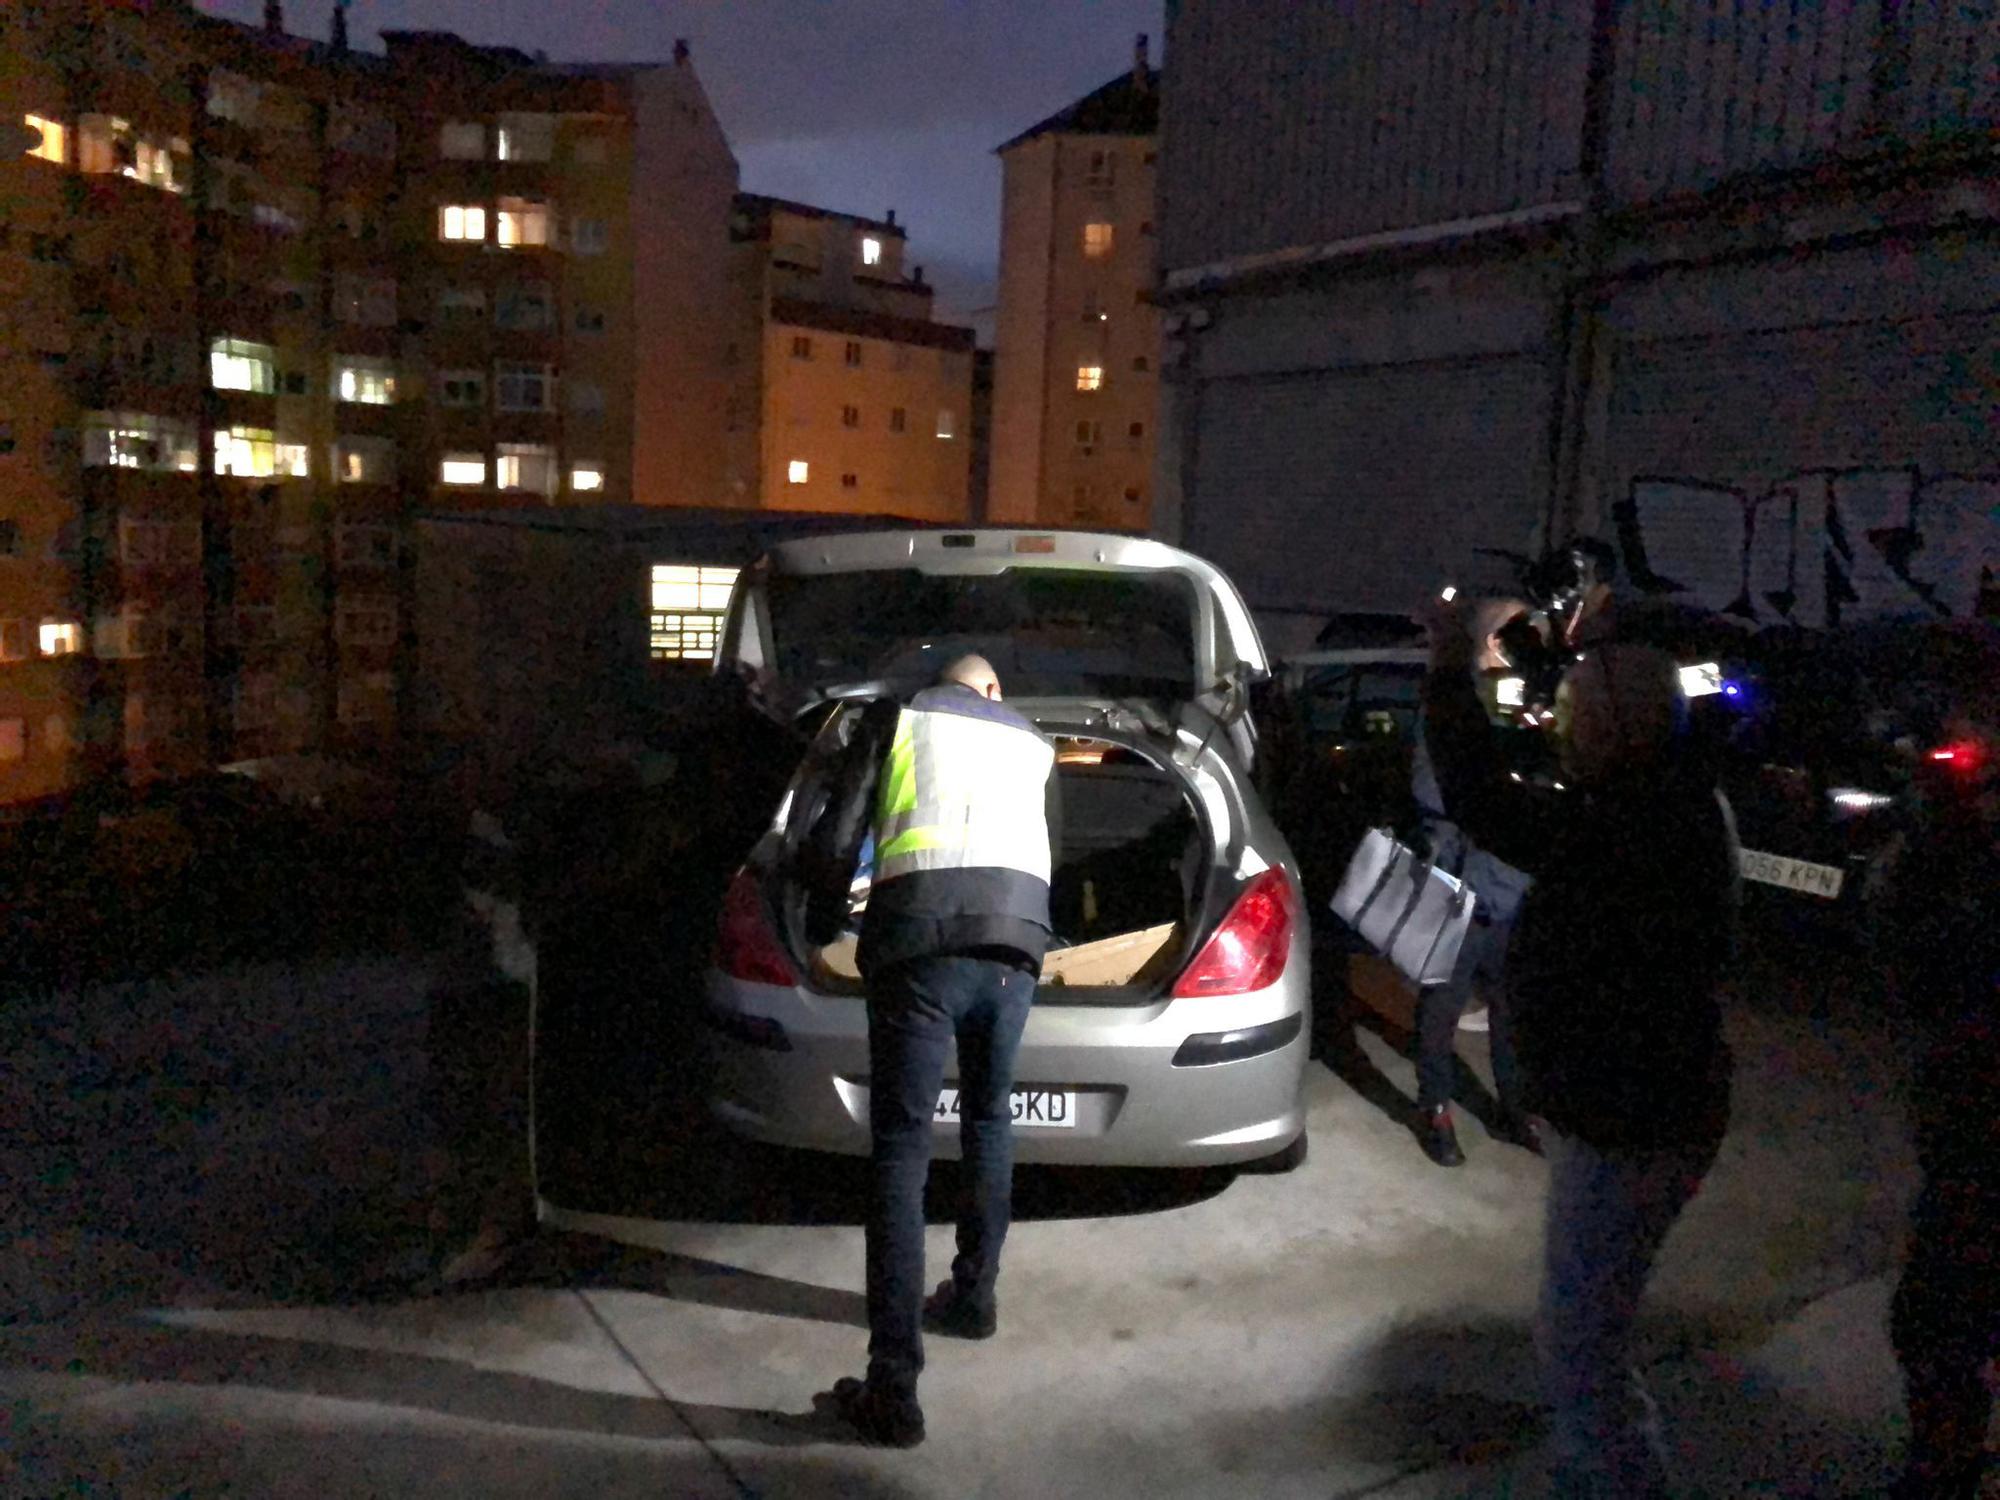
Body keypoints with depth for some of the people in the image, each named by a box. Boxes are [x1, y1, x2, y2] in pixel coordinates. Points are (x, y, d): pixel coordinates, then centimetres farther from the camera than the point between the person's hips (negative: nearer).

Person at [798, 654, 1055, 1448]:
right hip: (1017, 935, 4)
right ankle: (975, 1295, 38)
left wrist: (823, 923, 25)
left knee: (900, 1152, 0)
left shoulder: (893, 717, 15)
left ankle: (894, 1389, 0)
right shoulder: (1033, 741, 24)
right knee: (989, 1123, 24)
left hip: (919, 937, -3)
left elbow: (833, 845, 8)